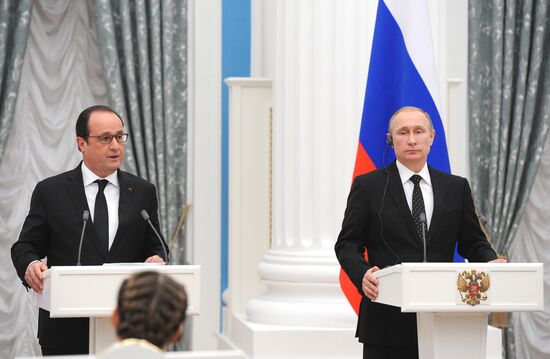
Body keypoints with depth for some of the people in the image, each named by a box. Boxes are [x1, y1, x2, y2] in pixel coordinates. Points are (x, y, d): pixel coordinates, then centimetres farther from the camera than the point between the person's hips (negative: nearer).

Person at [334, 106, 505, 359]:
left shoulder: (456, 187, 12)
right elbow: (347, 243, 2)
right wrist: (362, 273, -18)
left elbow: (472, 243, 14)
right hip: (387, 321, -2)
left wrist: (491, 262, -8)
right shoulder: (367, 186, 3)